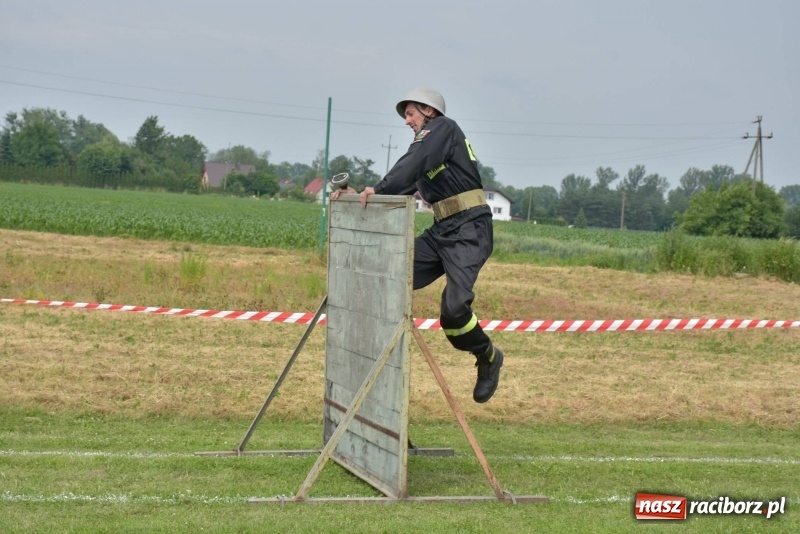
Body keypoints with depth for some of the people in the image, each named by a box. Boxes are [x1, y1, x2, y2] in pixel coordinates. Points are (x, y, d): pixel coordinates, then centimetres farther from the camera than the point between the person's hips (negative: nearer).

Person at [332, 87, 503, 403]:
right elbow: (403, 186, 17)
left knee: (454, 306, -21)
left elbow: (412, 165, -20)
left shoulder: (443, 128, -3)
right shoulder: (428, 143, 25)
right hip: (442, 231, 10)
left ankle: (488, 357, 3)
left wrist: (376, 190, -27)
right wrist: (362, 196, 4)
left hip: (469, 229, -10)